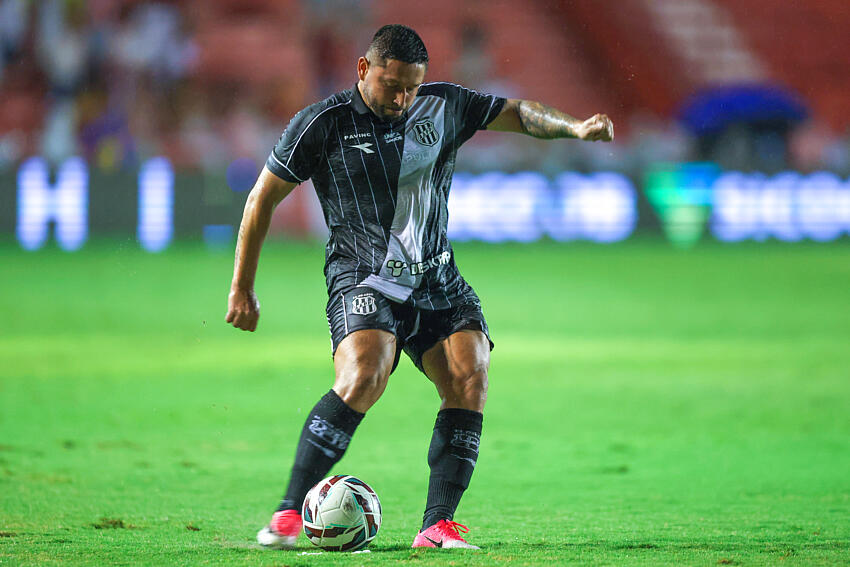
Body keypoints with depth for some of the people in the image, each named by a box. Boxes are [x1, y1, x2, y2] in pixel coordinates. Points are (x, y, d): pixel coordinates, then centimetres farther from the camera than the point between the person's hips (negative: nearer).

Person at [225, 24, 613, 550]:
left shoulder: (442, 106, 6)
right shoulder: (323, 124, -5)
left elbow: (515, 112, 12)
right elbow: (263, 199, 2)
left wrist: (574, 127, -9)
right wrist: (242, 288, 4)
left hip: (438, 280, 5)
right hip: (364, 282, -5)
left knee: (470, 379, -17)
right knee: (362, 378, -29)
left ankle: (438, 524, -13)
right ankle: (289, 514, -23)